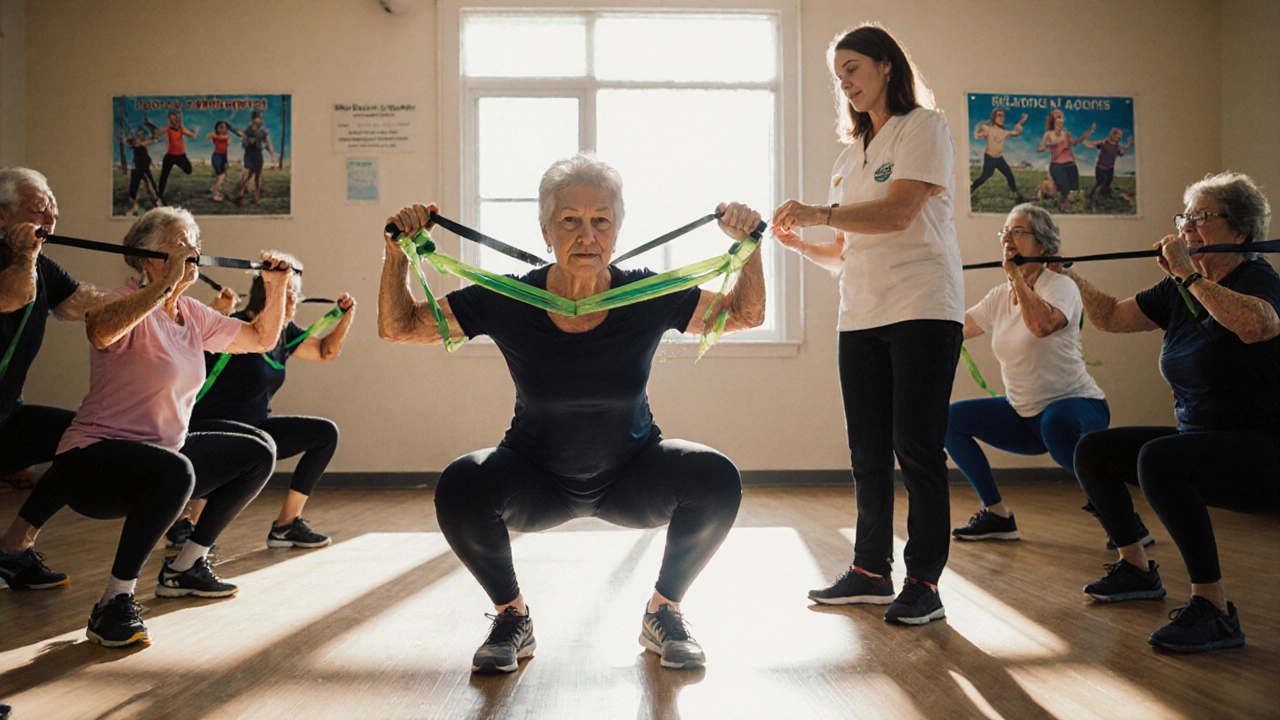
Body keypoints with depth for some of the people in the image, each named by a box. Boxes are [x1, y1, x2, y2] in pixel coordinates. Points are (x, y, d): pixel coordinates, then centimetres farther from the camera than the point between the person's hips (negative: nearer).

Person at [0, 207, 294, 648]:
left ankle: (184, 569, 15)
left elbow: (262, 339, 18)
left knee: (259, 452, 10)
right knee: (173, 471, -40)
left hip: (164, 454, 9)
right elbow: (100, 331, -40)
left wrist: (276, 287, 8)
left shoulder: (192, 315, 9)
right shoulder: (132, 304, -15)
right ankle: (114, 604, -22)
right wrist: (165, 282, -39)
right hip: (92, 461, -9)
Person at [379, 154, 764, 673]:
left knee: (716, 480, -27)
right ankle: (512, 618, 0)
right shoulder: (508, 303, -17)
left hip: (631, 477, 1)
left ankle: (663, 613, 1)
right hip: (536, 483, 0)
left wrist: (748, 242, -18)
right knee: (460, 488, -30)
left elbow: (746, 313, -4)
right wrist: (398, 255, -23)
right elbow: (397, 326, -9)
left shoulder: (647, 298, -16)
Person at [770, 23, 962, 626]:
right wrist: (800, 244, 2)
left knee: (915, 444, -7)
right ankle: (870, 570, 16)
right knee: (867, 450, 7)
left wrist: (818, 213, -20)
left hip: (923, 309, -7)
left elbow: (897, 214, -14)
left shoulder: (923, 126, 2)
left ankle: (923, 581, 1)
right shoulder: (851, 155, 22)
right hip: (860, 315, 7)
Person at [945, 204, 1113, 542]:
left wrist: (1016, 275, -27)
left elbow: (1042, 324, -35)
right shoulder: (1000, 296, 8)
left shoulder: (1060, 286, -12)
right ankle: (997, 515, 7)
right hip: (1024, 414, 7)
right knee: (949, 419, -4)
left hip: (1076, 406, -7)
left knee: (1054, 422, -41)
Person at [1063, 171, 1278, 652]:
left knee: (1159, 458, -35)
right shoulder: (1180, 290, 8)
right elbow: (1110, 317, 14)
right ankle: (1137, 571, 19)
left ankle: (1213, 610, -26)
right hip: (1199, 442, 9)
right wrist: (1069, 277, 5)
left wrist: (1189, 274, -29)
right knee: (1093, 450, 6)